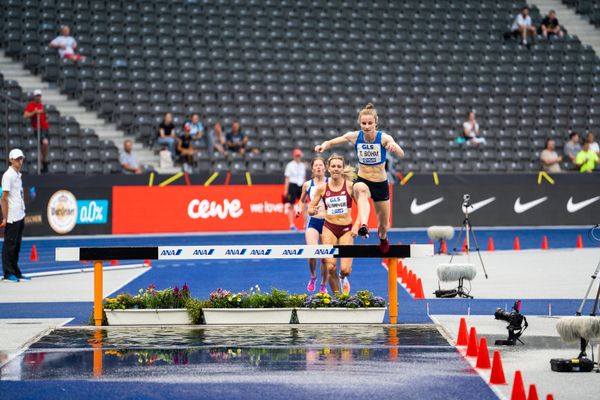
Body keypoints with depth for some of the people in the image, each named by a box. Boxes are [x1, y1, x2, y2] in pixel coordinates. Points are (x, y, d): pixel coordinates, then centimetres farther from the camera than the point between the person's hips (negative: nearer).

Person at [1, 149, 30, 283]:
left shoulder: (18, 175, 16)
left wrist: (22, 213, 12)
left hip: (20, 216, 9)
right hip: (12, 217, -9)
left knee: (16, 245, 12)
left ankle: (16, 273, 17)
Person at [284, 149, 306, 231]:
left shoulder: (302, 165, 11)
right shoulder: (290, 165, -3)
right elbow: (287, 178, -3)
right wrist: (286, 190, -8)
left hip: (301, 186, 5)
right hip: (292, 186, -5)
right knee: (291, 206, -2)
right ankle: (291, 225, 2)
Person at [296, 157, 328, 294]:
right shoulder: (307, 185, 6)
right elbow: (302, 200, 20)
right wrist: (299, 209, 1)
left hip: (327, 221, 0)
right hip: (312, 221, 0)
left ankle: (323, 285, 22)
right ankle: (313, 277, 6)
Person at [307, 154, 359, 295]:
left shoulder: (350, 186, -4)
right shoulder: (322, 188, 0)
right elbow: (310, 209, 6)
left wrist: (356, 226, -11)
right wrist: (313, 211, -18)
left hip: (346, 230, -1)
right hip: (329, 228, 1)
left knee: (345, 270, -10)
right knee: (331, 267, -11)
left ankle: (343, 279, 28)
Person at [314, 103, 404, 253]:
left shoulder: (384, 138, -17)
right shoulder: (354, 136, -10)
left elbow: (401, 154, -33)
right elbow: (331, 142, -2)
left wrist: (394, 147, -56)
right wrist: (324, 145, -26)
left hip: (381, 184, 0)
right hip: (362, 180, 0)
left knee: (384, 226, 13)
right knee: (362, 189, -41)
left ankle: (382, 237, 52)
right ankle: (363, 226, -64)